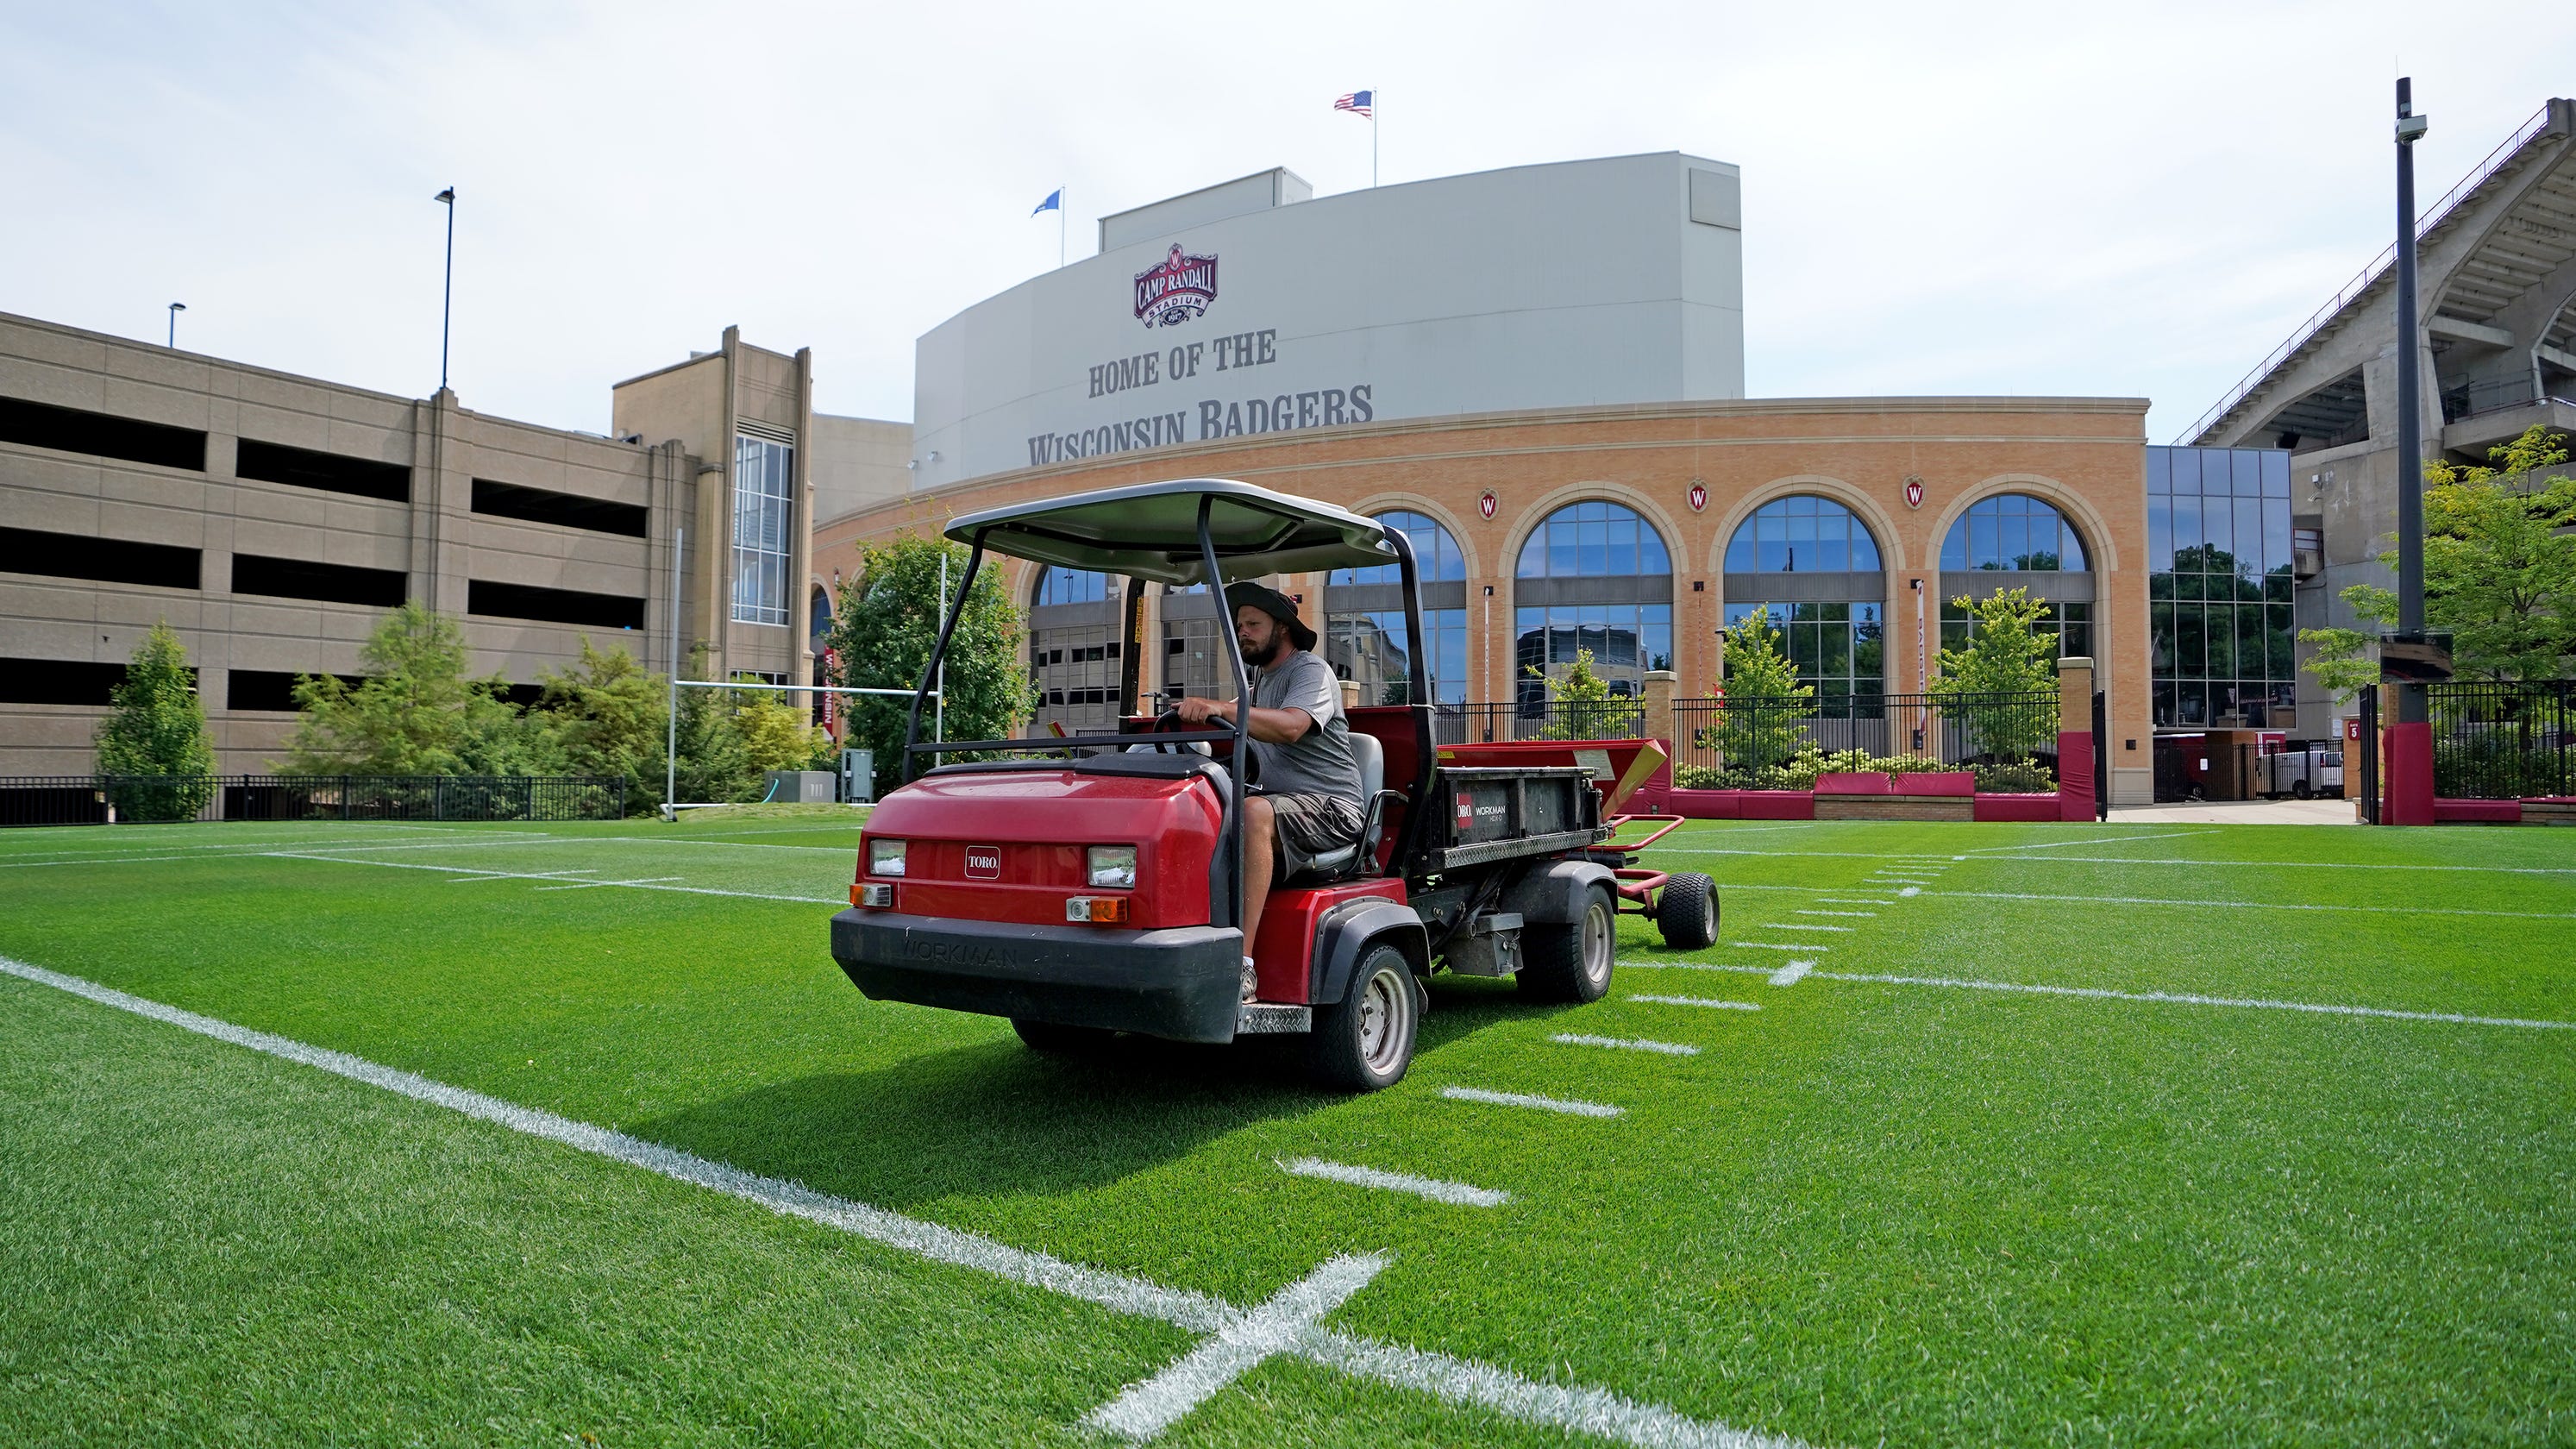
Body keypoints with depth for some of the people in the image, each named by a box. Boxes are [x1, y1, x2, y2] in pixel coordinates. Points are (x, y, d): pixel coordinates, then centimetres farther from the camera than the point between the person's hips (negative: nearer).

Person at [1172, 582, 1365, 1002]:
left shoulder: (1311, 670, -5)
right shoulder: (1261, 677, 23)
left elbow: (1291, 727, -26)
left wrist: (1221, 708, -38)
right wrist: (1200, 716, 9)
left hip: (1331, 808, -8)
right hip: (1277, 803, 8)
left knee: (1254, 812, -38)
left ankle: (1241, 964, -43)